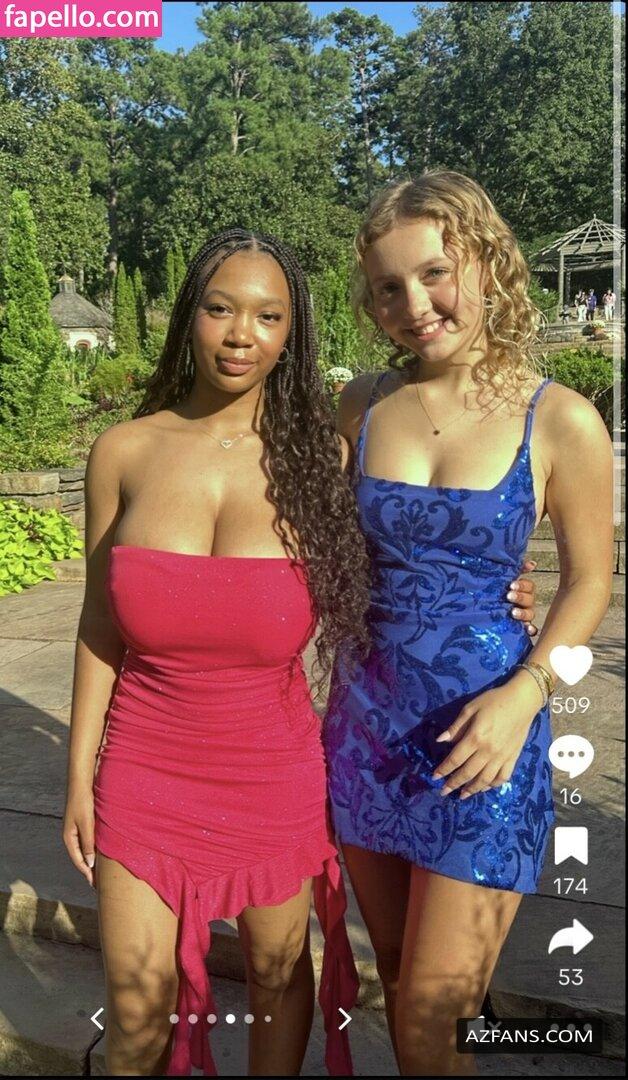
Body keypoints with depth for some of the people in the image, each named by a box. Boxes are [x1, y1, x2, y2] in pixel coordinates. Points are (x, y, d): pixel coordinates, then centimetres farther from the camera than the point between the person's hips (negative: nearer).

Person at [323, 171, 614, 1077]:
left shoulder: (562, 423, -10)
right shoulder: (362, 407, -1)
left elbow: (589, 581, -2)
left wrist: (524, 694, -16)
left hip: (480, 730, -3)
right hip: (366, 715, 4)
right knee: (398, 976, 21)